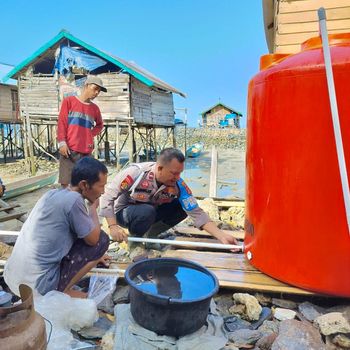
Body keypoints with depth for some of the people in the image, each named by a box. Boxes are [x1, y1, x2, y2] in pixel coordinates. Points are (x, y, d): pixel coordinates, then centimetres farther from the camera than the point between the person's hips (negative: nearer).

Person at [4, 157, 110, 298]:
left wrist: (91, 257, 31)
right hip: (36, 286, -8)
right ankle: (63, 291, 2)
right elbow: (93, 239, -7)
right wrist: (93, 206, 6)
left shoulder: (53, 194, 9)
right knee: (102, 239, -1)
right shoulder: (73, 199, -17)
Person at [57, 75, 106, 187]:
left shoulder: (95, 108, 14)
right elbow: (61, 123, 0)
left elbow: (100, 125, 29)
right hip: (69, 149, -3)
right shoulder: (69, 101, 5)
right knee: (65, 182, -4)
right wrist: (62, 143, -9)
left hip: (86, 151, 4)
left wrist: (91, 134, 10)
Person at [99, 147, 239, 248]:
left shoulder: (178, 185, -22)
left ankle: (151, 235, 3)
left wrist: (221, 235, -32)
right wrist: (113, 227, -32)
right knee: (147, 211, -37)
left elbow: (196, 212, -22)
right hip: (124, 212, -4)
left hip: (152, 211, 5)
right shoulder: (136, 172, -32)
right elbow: (107, 196, -25)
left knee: (183, 207, -16)